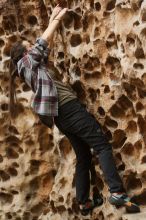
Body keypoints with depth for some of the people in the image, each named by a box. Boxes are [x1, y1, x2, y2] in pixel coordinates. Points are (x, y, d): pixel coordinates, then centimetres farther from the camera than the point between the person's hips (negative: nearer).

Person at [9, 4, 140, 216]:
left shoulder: (34, 66, 23)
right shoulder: (27, 62, 1)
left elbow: (44, 44, 30)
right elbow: (43, 42, 5)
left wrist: (53, 19, 34)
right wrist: (57, 18, 18)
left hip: (62, 115, 10)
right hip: (70, 108, -10)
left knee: (83, 157, 11)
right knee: (102, 145, -16)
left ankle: (84, 203, 10)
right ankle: (117, 192, -28)